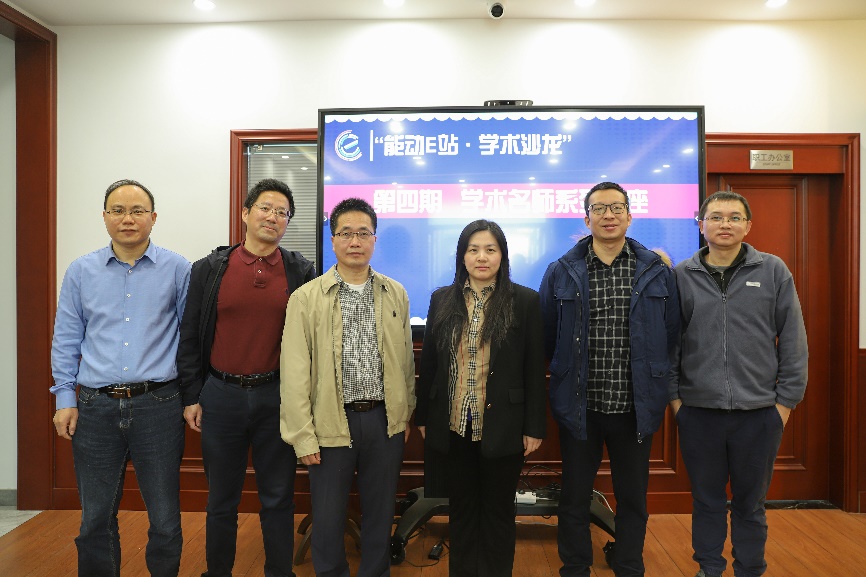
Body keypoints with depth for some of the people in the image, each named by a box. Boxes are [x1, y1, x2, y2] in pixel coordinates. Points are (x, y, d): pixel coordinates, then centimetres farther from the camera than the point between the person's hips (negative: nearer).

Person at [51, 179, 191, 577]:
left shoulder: (177, 269, 0)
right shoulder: (81, 271, 7)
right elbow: (66, 339, 11)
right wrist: (65, 399, 6)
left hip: (158, 405, -2)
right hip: (96, 407, 2)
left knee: (165, 521, 7)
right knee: (95, 520, 13)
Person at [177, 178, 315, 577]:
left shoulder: (301, 272, 0)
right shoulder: (210, 269, 2)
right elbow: (189, 337, 4)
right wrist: (191, 397, 2)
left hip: (278, 398, 0)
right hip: (221, 395, 1)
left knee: (278, 499, 11)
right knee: (221, 500, 16)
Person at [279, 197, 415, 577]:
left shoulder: (396, 294, 2)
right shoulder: (306, 298, -7)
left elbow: (405, 359, 9)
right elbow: (294, 373, -7)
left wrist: (406, 414, 10)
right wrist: (303, 436, -7)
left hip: (385, 420, 3)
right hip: (332, 422, -2)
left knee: (381, 513, 17)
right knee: (328, 517, 12)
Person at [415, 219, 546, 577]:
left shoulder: (525, 301, -4)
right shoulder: (442, 300, 4)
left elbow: (534, 369, -4)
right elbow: (428, 363, 6)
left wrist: (534, 426, -5)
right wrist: (422, 416, 7)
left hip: (502, 427, -2)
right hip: (453, 425, 3)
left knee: (498, 510, 13)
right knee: (461, 509, 16)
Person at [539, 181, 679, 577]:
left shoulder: (656, 272, 1)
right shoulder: (561, 273, -1)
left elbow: (670, 334, 7)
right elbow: (547, 336, 4)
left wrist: (654, 380, 9)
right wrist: (568, 374, 8)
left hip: (635, 407, 1)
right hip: (579, 406, -1)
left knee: (633, 498, 15)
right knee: (575, 497, 13)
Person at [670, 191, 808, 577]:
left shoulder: (773, 271, 0)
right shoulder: (682, 276, 0)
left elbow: (793, 340, 2)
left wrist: (787, 400, 0)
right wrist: (674, 397, 2)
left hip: (759, 412, 0)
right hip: (698, 411, 0)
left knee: (750, 503, 15)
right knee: (707, 501, 15)